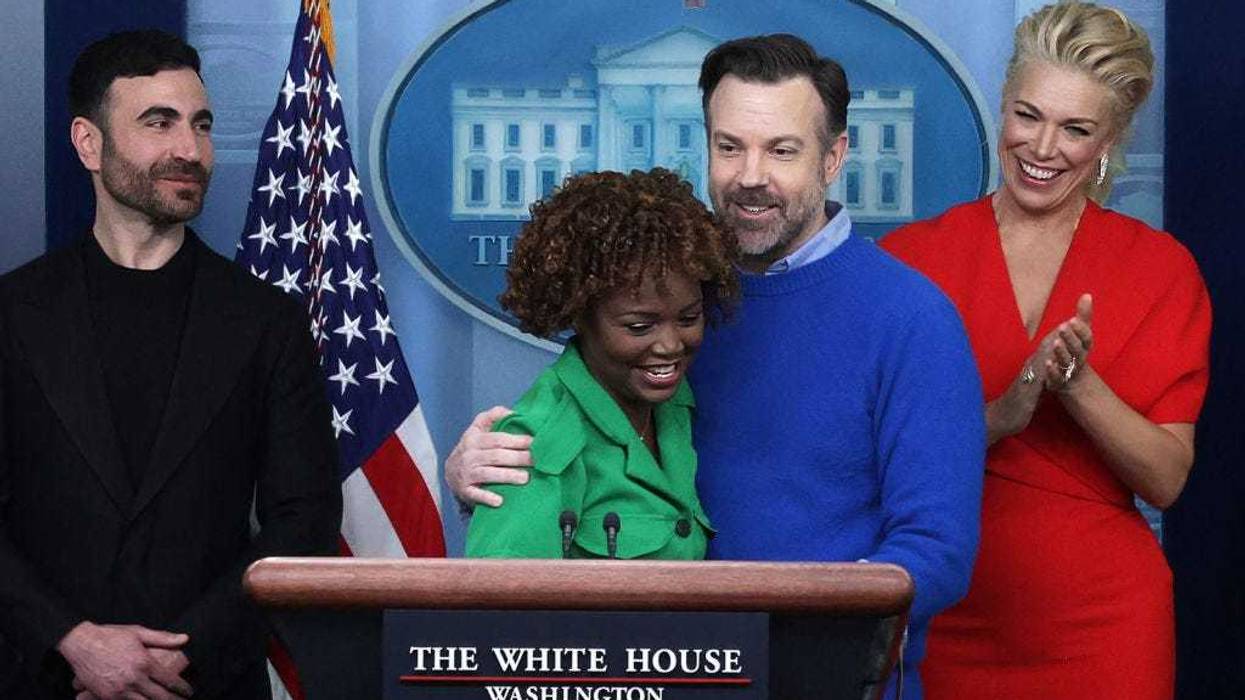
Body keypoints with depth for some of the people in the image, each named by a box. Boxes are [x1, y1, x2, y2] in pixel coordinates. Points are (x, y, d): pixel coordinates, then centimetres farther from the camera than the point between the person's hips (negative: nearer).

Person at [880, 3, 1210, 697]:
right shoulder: (912, 256, -1)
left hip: (1098, 615, 0)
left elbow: (1166, 479, -6)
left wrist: (1077, 382, -20)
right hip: (951, 616, 0)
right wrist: (1003, 416, -21)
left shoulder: (1161, 267, 0)